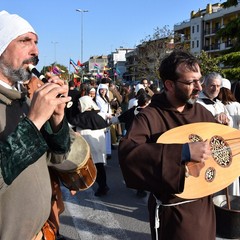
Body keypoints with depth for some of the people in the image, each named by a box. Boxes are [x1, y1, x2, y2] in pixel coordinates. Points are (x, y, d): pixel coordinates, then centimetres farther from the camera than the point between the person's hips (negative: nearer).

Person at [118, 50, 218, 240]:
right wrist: (183, 152, -39)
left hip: (204, 203, 6)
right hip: (173, 209, -6)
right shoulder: (150, 116, -20)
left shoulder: (201, 111, 2)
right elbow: (126, 152, -36)